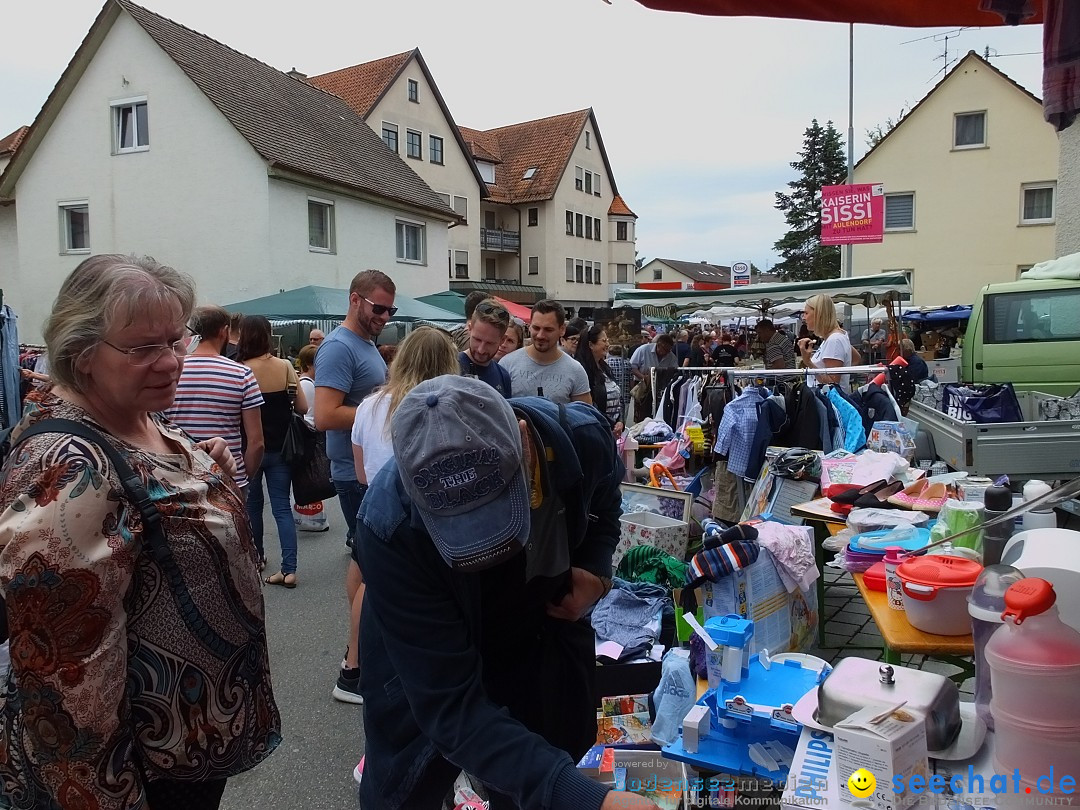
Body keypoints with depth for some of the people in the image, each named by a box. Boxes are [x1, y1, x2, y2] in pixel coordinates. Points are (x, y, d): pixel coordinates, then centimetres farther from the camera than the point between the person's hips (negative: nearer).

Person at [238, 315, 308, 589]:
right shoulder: (285, 366, -5)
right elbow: (303, 407, -2)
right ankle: (289, 569, -4)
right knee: (282, 507, 4)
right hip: (280, 449, 2)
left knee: (253, 504, 17)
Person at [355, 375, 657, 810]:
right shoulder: (390, 525, -37)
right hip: (426, 677, -2)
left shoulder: (583, 436, -27)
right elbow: (449, 704, -37)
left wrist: (596, 568, -19)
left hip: (544, 650, 3)